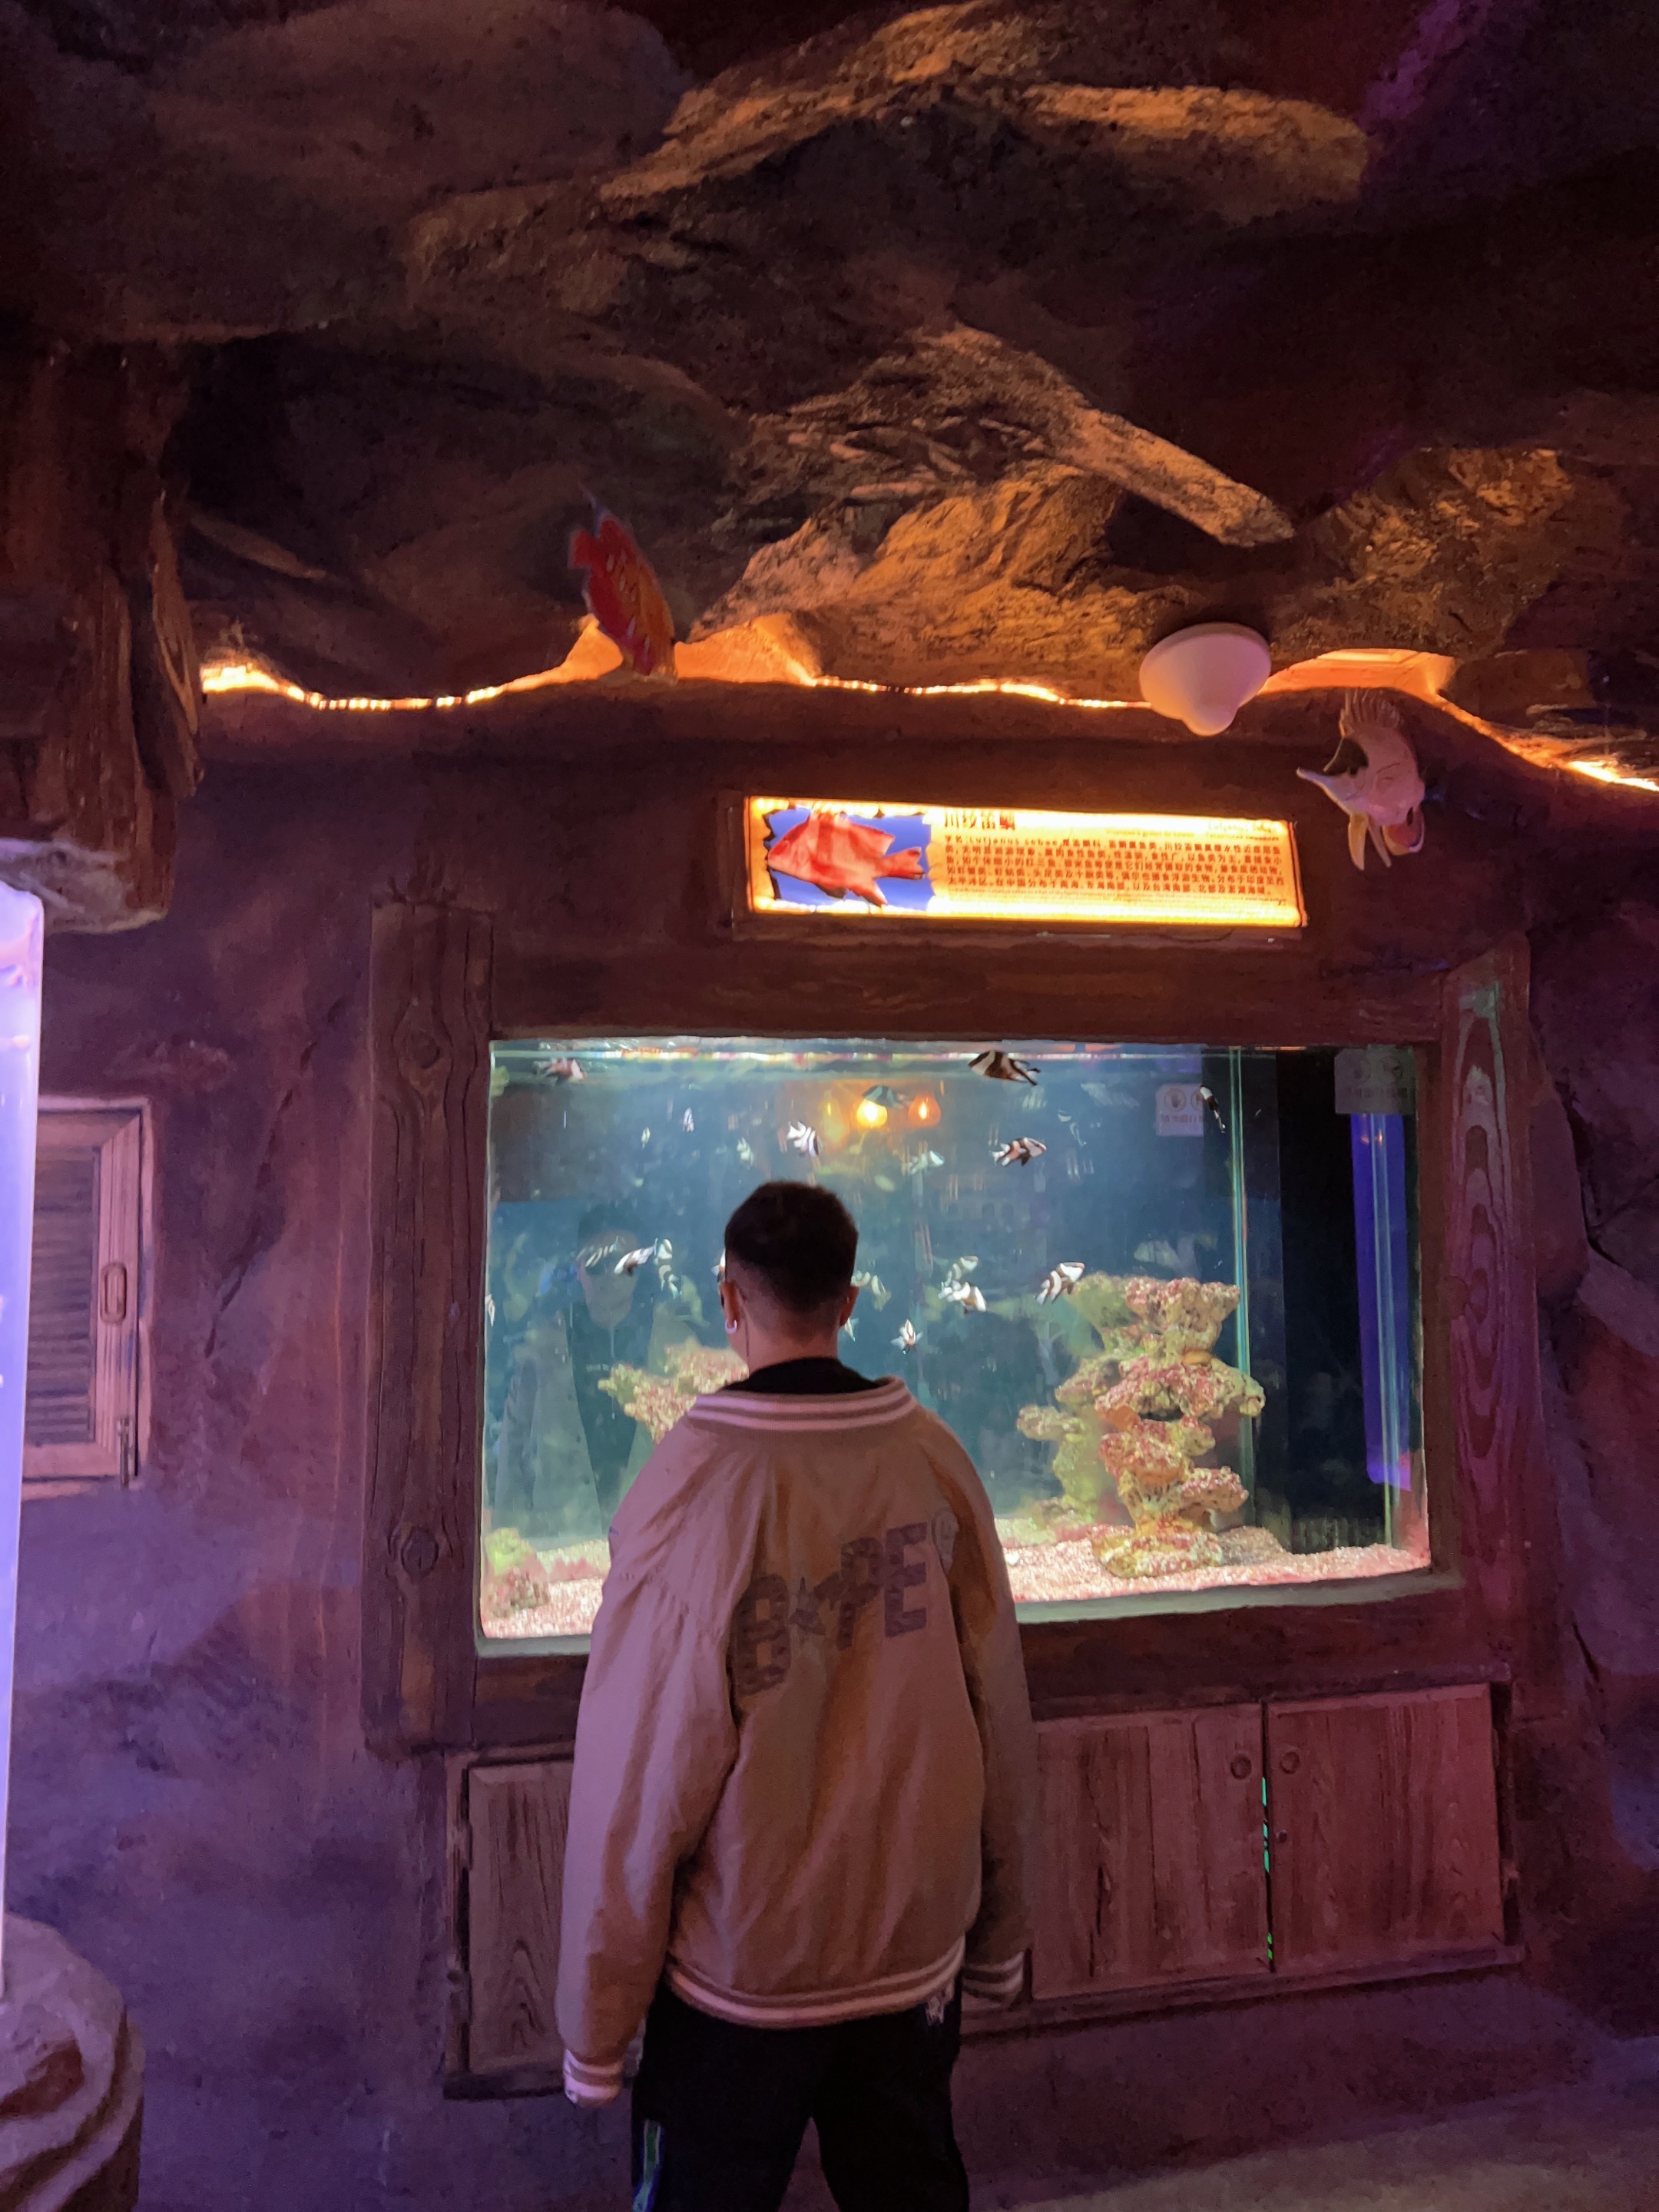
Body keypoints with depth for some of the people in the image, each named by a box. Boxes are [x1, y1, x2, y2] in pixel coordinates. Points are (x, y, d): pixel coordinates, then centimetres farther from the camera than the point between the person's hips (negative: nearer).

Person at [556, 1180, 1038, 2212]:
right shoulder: (937, 1459, -11)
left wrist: (596, 2026, -4)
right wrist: (1002, 1935, 10)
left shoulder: (692, 1482, -21)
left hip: (739, 1976, -3)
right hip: (918, 1959, 3)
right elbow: (1000, 1720, -4)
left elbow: (638, 1777, -17)